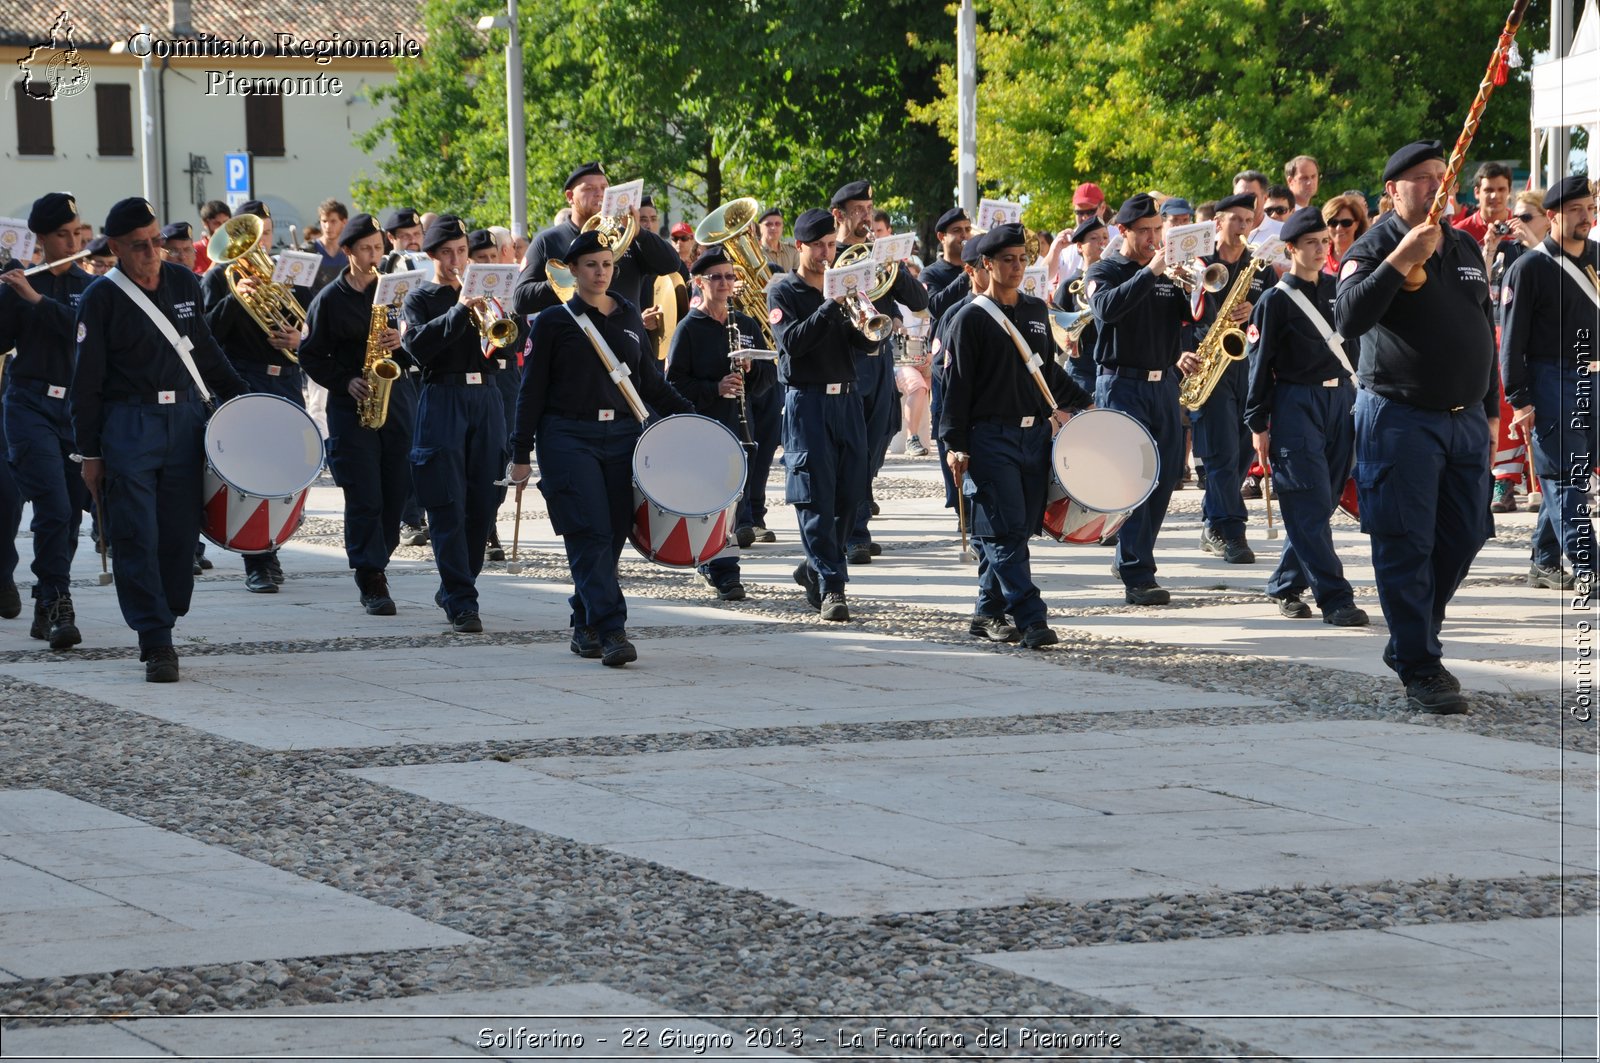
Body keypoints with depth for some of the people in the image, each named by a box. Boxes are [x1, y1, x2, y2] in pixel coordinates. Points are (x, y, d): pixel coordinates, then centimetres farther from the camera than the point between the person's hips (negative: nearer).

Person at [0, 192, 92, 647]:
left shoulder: (90, 287, 8)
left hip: (78, 409, 3)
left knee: (71, 514, 6)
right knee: (54, 509, -16)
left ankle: (47, 608, 20)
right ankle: (58, 607, -16)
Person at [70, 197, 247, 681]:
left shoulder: (183, 282, 9)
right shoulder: (102, 297, -4)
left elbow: (205, 350, 22)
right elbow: (86, 382, -3)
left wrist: (240, 398, 18)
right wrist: (89, 453, -5)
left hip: (184, 419, 4)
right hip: (128, 427, -4)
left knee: (180, 534, 3)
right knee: (137, 539, -7)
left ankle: (159, 629, 15)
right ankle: (157, 642, -6)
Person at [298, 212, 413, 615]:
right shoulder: (330, 299, 2)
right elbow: (311, 356, 3)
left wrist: (401, 342, -12)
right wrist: (346, 382, -11)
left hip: (397, 403, 3)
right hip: (350, 408, -3)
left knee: (395, 495, 2)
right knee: (364, 499, -7)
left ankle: (375, 564, 20)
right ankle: (372, 583, -4)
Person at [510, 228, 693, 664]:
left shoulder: (630, 318, 12)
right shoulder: (553, 321, 1)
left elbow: (650, 382, 20)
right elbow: (532, 390, 0)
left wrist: (688, 414, 10)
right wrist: (521, 454, -4)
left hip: (623, 437, 4)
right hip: (570, 439, -4)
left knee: (613, 536, 3)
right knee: (591, 535, -12)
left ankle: (585, 626, 17)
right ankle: (611, 631, -16)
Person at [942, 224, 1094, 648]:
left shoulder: (1036, 311, 14)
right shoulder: (971, 319, -4)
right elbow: (958, 385, -6)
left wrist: (1083, 401, 25)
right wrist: (955, 445, -11)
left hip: (1035, 434, 6)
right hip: (991, 438, -6)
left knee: (1018, 530, 6)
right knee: (1004, 532, -10)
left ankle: (988, 613, 16)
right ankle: (1031, 619, -15)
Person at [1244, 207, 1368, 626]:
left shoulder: (1339, 289, 12)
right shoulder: (1276, 300, -3)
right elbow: (1260, 363, -3)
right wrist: (1258, 424, -6)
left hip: (1342, 401, 5)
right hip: (1296, 406, -5)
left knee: (1322, 502, 8)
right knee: (1310, 507, -9)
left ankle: (1286, 585, 21)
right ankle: (1335, 599, -10)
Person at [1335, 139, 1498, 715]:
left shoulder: (1466, 248, 14)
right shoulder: (1374, 248, -7)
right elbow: (1348, 320, -23)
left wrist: (1488, 409, 19)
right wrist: (1400, 259, -28)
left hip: (1464, 419, 7)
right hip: (1401, 420, -7)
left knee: (1463, 538, 10)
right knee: (1407, 546, -5)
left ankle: (1410, 641, 28)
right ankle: (1420, 669, -1)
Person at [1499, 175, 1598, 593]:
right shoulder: (1529, 268, -7)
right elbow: (1512, 339, -8)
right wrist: (1519, 399, -13)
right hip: (1550, 380, -6)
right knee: (1563, 475, -7)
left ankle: (1545, 563, 19)